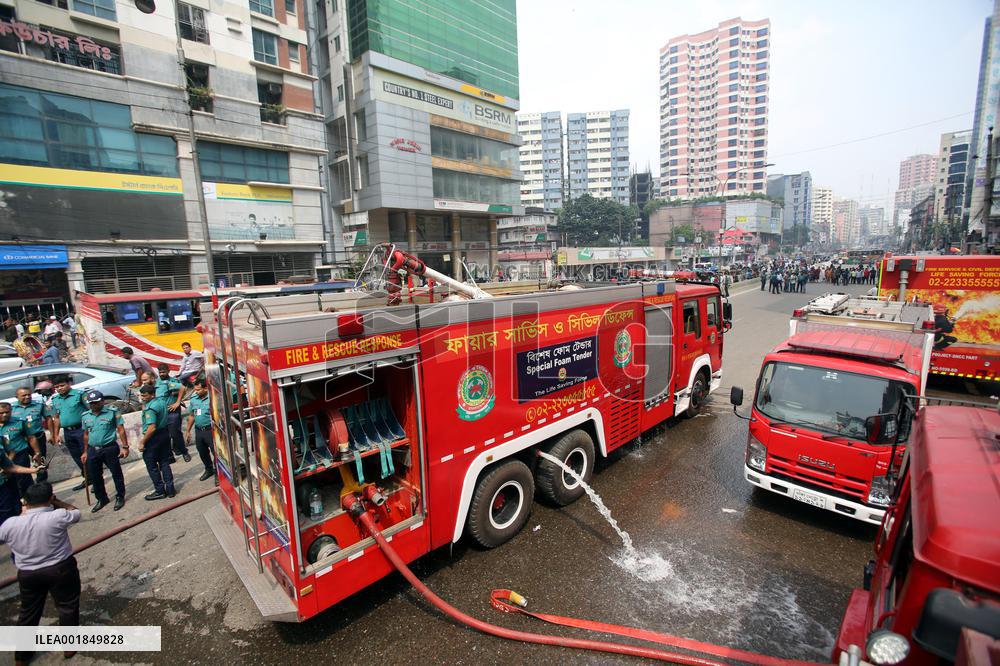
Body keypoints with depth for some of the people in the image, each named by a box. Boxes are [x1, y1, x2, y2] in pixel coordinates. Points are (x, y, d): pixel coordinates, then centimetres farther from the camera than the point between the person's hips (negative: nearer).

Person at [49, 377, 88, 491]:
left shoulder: (79, 394, -9)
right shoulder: (55, 399, 11)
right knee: (77, 458, 15)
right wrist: (56, 435, 13)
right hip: (67, 432, 7)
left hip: (81, 429, -7)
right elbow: (56, 418, 17)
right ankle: (87, 478, 27)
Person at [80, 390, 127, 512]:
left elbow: (121, 430, -7)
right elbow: (86, 435, 18)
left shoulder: (112, 412, -6)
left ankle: (120, 497, 19)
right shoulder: (85, 416, 8)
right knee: (94, 477, 12)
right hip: (92, 450, 5)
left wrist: (125, 447, -10)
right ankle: (102, 499, 29)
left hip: (110, 448, -5)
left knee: (116, 474, 4)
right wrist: (85, 452, 17)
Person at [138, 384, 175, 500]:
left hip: (154, 437, -8)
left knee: (151, 465, 6)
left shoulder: (150, 408, -22)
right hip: (165, 433, 8)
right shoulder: (161, 400, 4)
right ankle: (170, 489, 16)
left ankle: (159, 491, 12)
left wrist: (142, 442, -19)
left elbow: (151, 428, -25)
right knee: (164, 463, 14)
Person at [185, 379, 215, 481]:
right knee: (202, 452, 18)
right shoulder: (193, 400, 7)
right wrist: (188, 431, 19)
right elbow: (191, 416, 16)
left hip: (210, 430, -7)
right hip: (198, 430, 7)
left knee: (215, 451, -3)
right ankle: (209, 469, 37)